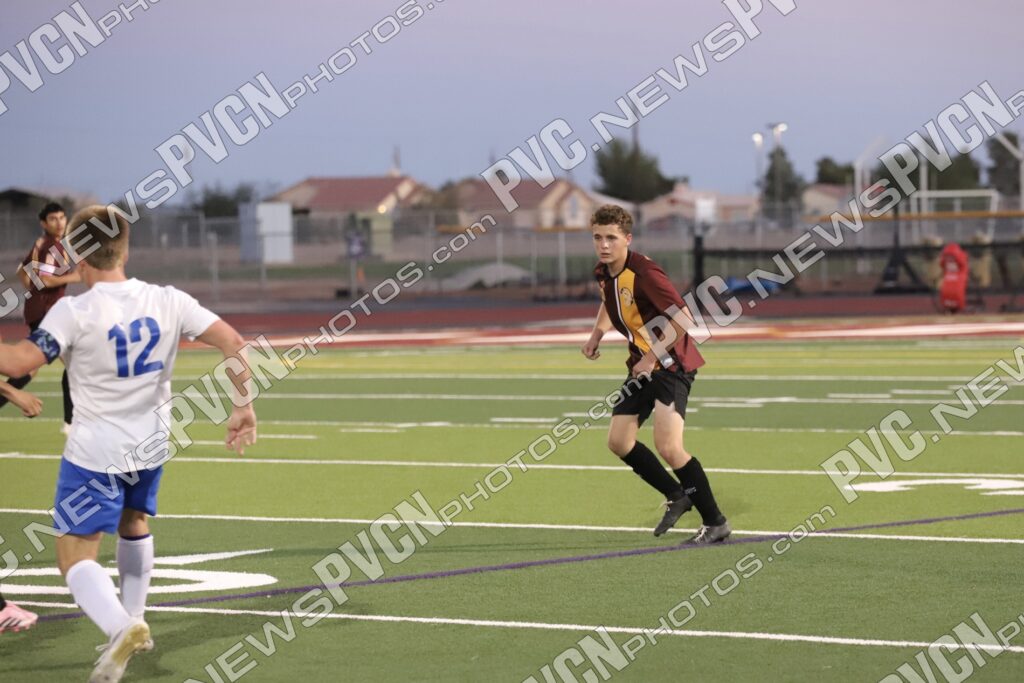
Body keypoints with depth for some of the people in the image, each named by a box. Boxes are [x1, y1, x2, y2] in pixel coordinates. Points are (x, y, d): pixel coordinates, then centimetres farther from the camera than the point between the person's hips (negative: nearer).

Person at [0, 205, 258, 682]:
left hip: (95, 454, -6)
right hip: (151, 447, 6)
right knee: (134, 523, 32)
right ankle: (134, 620, 41)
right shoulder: (167, 302, -4)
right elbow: (232, 342, -7)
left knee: (74, 556, -4)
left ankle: (121, 628, -28)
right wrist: (244, 408, 0)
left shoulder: (74, 312, -18)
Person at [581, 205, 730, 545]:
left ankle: (715, 522, -6)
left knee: (668, 446, -18)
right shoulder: (603, 273, 3)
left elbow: (683, 318, -27)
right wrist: (597, 334, 11)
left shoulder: (643, 272, -23)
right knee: (619, 441, 4)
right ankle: (676, 496, 23)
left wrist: (653, 357, -22)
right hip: (642, 365, 9)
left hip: (671, 364, -9)